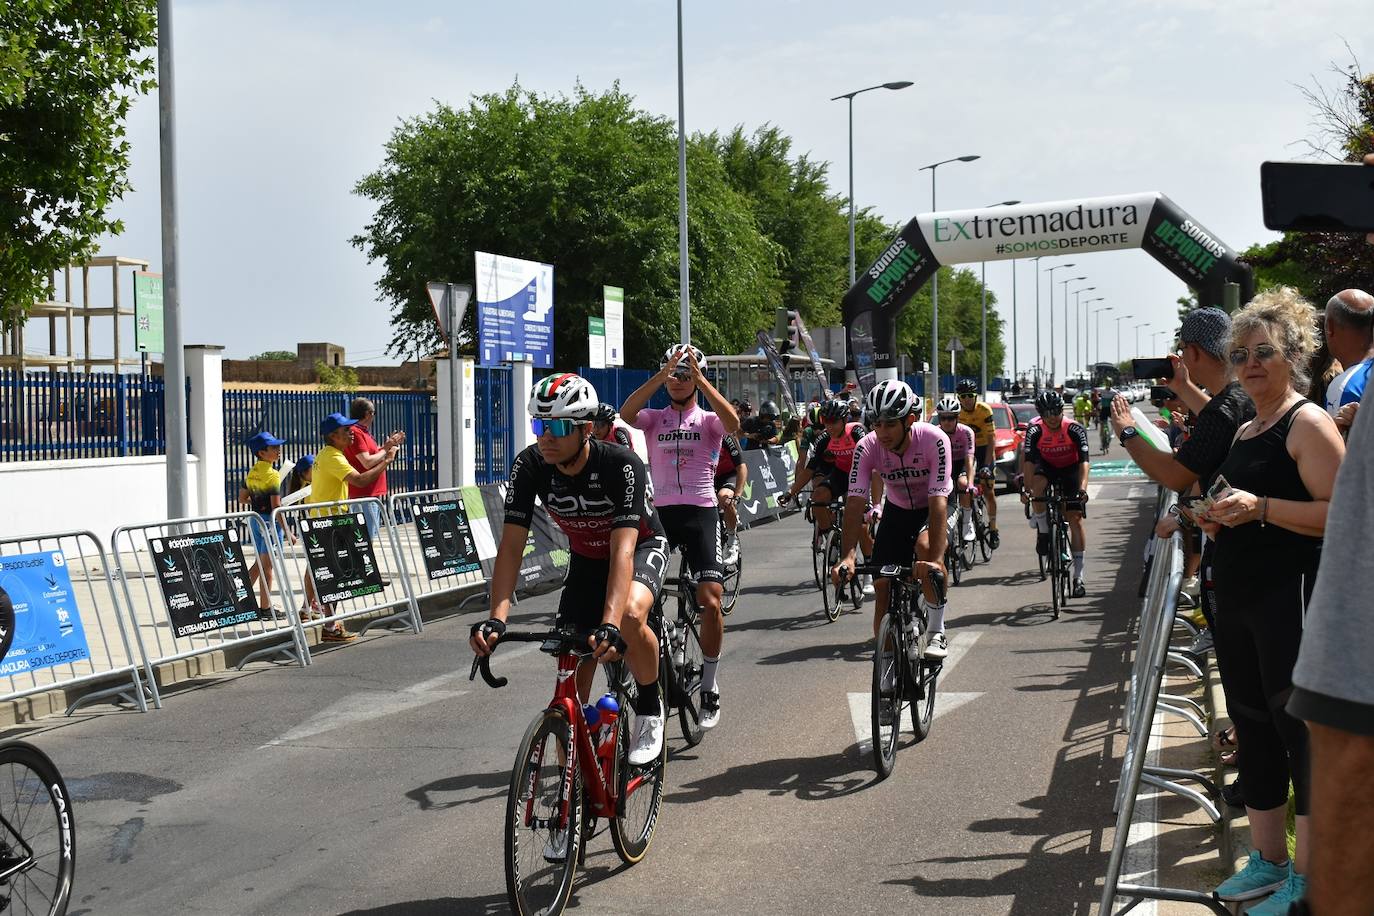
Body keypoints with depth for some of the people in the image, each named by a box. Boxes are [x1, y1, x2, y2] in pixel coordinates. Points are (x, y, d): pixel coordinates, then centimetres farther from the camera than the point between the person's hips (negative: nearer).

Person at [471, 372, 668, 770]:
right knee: (572, 669, -7)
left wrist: (610, 625, -55)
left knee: (630, 614, -36)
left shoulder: (621, 465, -34)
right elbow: (511, 545, -25)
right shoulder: (529, 466, -23)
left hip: (641, 548, -4)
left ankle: (649, 708, -10)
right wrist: (496, 618, -38)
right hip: (585, 560, 4)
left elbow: (622, 549, -41)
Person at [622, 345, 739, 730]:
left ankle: (709, 686, 3)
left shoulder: (708, 420, 7)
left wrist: (699, 377, -20)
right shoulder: (654, 418, 11)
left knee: (711, 601, -12)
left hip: (700, 513, -2)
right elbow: (626, 414, -13)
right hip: (660, 512, 2)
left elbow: (732, 422, -19)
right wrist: (661, 375, -21)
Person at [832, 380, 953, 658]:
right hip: (896, 510, 3)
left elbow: (938, 501, -39)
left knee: (925, 546, -34)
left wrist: (936, 561, -49)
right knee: (883, 585, -7)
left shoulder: (934, 440, -33)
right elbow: (855, 502, -30)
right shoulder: (867, 447, -25)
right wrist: (848, 556, -45)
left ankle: (938, 633, -17)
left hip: (931, 508, -3)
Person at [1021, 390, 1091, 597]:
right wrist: (1027, 488, -42)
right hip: (1047, 467, 1)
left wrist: (1082, 488, -48)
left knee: (1075, 518, -11)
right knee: (1037, 485, -35)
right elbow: (1028, 461, -29)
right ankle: (1043, 532, -13)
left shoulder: (1075, 430, -27)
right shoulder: (1035, 431, -23)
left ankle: (1078, 577, -7)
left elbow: (1084, 461, -34)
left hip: (1071, 470, -1)